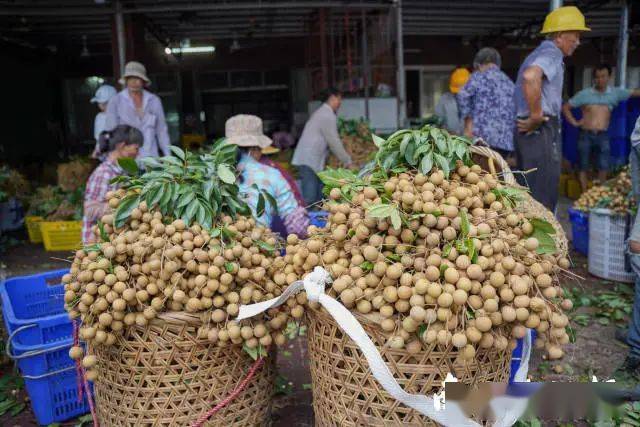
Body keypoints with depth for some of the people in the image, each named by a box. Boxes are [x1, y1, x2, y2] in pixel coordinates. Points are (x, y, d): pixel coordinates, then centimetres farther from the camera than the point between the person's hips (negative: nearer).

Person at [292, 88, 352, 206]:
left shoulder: (322, 112, 21)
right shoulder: (328, 115, -11)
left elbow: (331, 141, 23)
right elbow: (334, 142, -12)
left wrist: (345, 160, 22)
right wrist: (347, 161, -5)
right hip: (309, 161, -10)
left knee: (319, 196, 11)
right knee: (309, 198, -13)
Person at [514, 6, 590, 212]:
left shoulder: (538, 54, 23)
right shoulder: (551, 54, -9)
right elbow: (530, 77, -31)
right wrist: (536, 116, -22)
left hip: (528, 131, 10)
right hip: (542, 131, -10)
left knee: (530, 194, 14)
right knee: (543, 198, -9)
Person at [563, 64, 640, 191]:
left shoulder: (615, 93, 5)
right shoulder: (584, 94, 2)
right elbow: (565, 107, 7)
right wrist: (574, 122, -1)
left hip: (602, 136, 1)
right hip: (585, 135, -1)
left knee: (603, 168, -3)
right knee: (583, 167, 3)